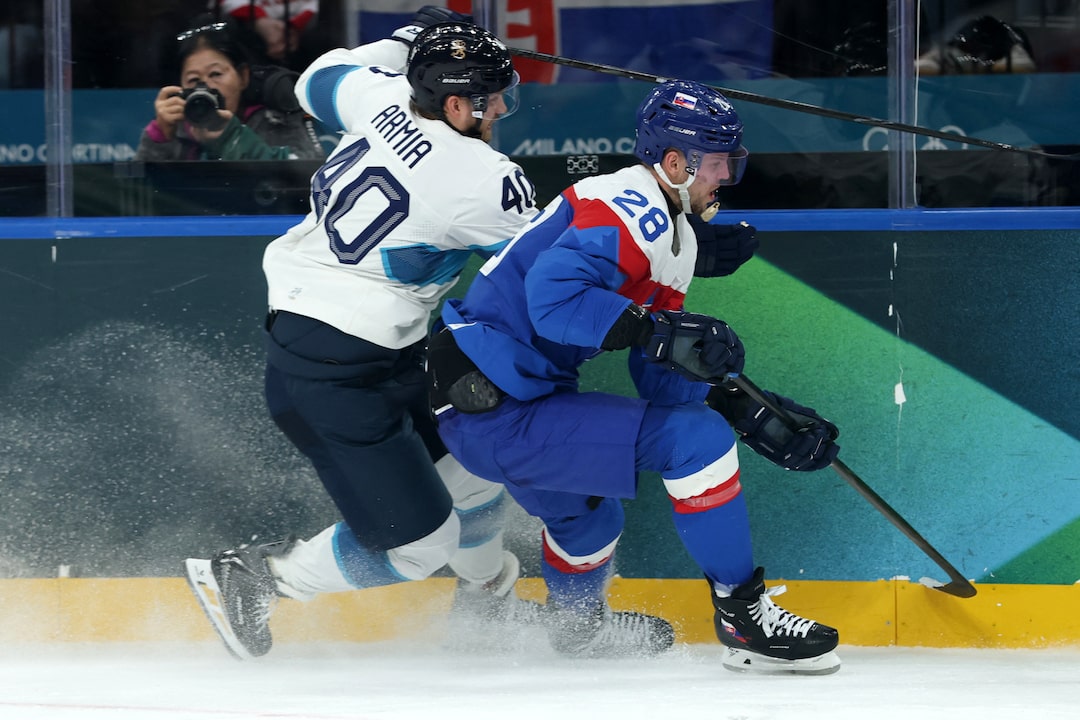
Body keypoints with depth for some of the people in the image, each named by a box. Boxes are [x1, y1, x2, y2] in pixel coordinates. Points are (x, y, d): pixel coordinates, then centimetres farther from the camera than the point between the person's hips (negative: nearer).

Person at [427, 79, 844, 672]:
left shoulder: (676, 235, 15)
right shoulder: (627, 210, -17)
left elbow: (665, 378, 14)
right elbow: (553, 295, -32)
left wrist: (760, 421, 4)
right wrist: (658, 332, -34)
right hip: (495, 416, -11)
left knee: (587, 514, 38)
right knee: (694, 437, -17)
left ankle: (576, 622, 66)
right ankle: (743, 617, -8)